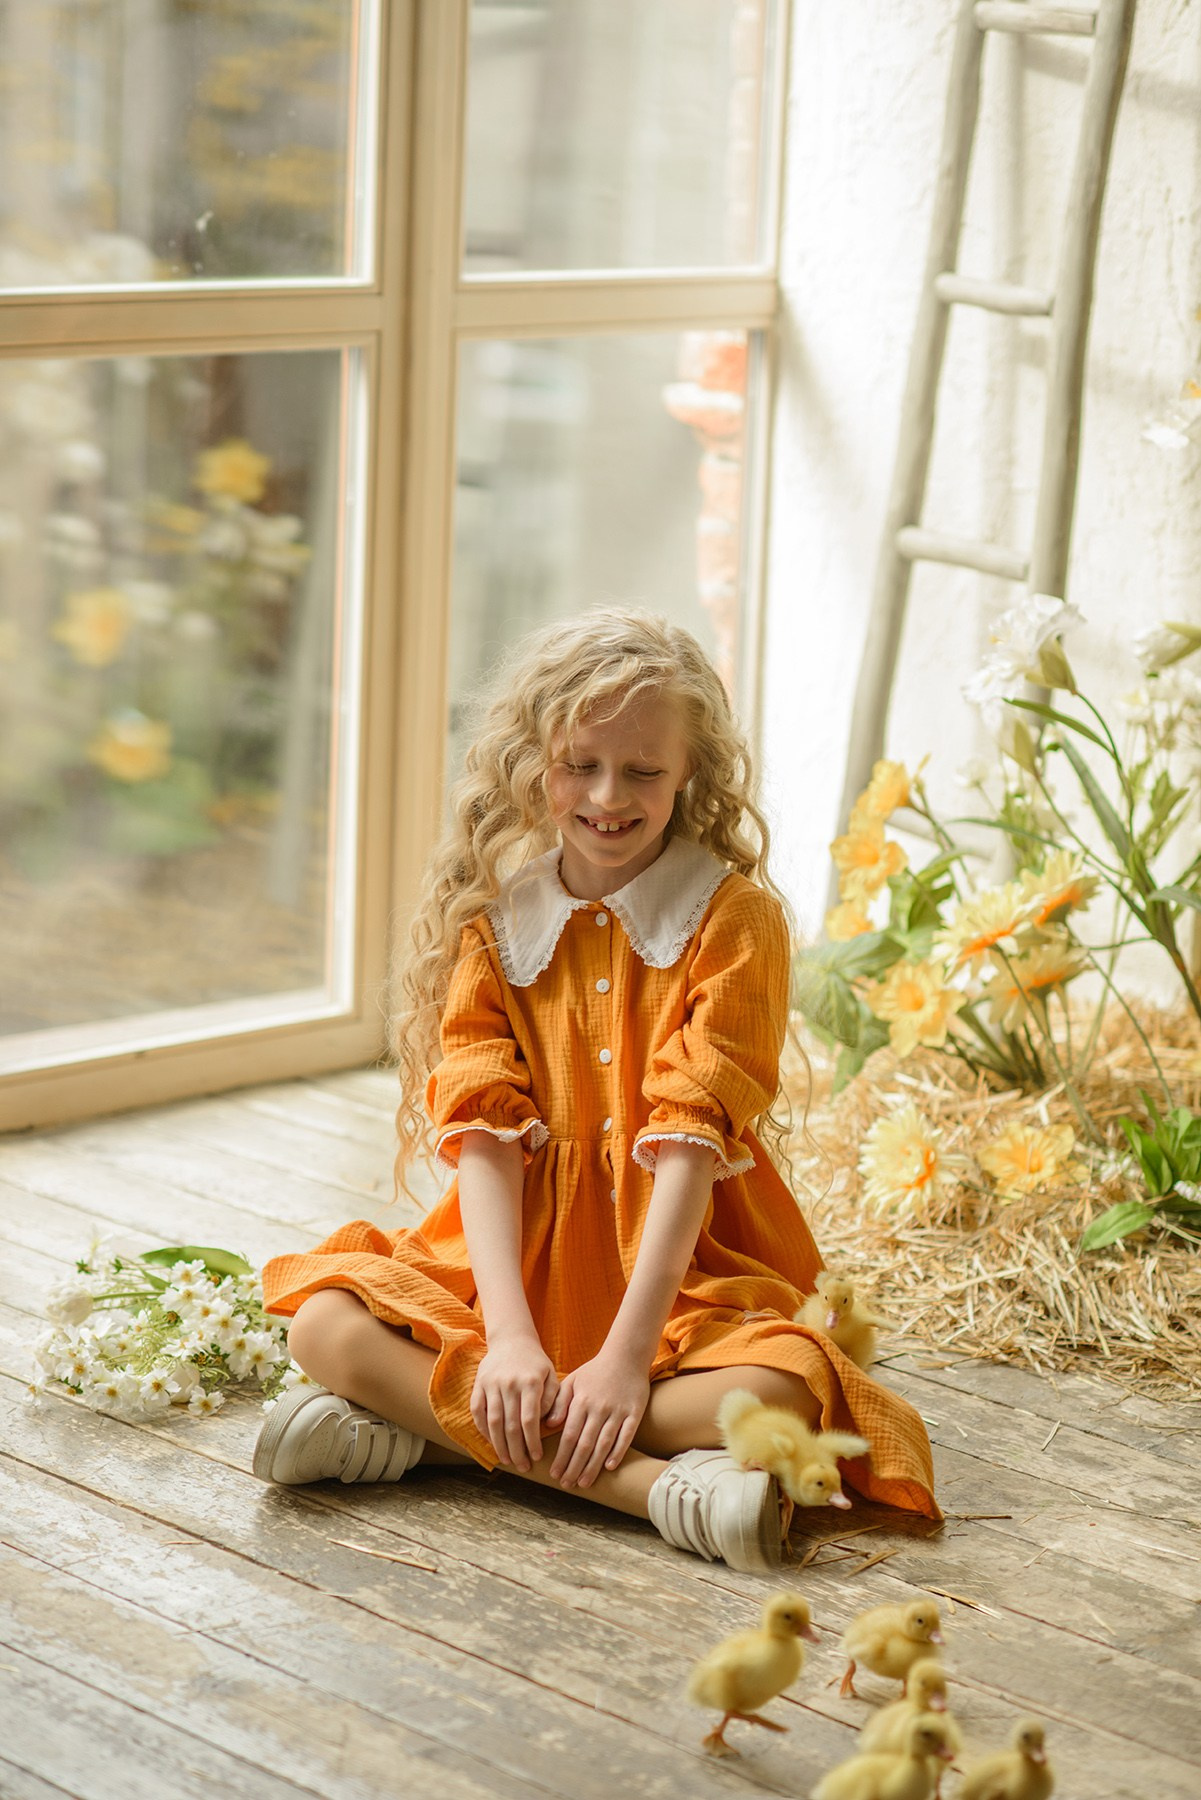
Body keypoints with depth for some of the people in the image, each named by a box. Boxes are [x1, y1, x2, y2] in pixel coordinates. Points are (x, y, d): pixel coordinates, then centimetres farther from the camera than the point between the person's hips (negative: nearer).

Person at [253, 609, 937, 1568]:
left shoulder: (735, 919, -5)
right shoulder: (492, 919, 4)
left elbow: (691, 1139, -14)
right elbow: (485, 1132, -7)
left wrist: (626, 1355, -23)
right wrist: (508, 1336, -21)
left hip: (683, 1270, -2)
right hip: (518, 1255, 2)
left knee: (777, 1392, -33)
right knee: (325, 1320, -23)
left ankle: (426, 1431, -23)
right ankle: (654, 1485, -29)